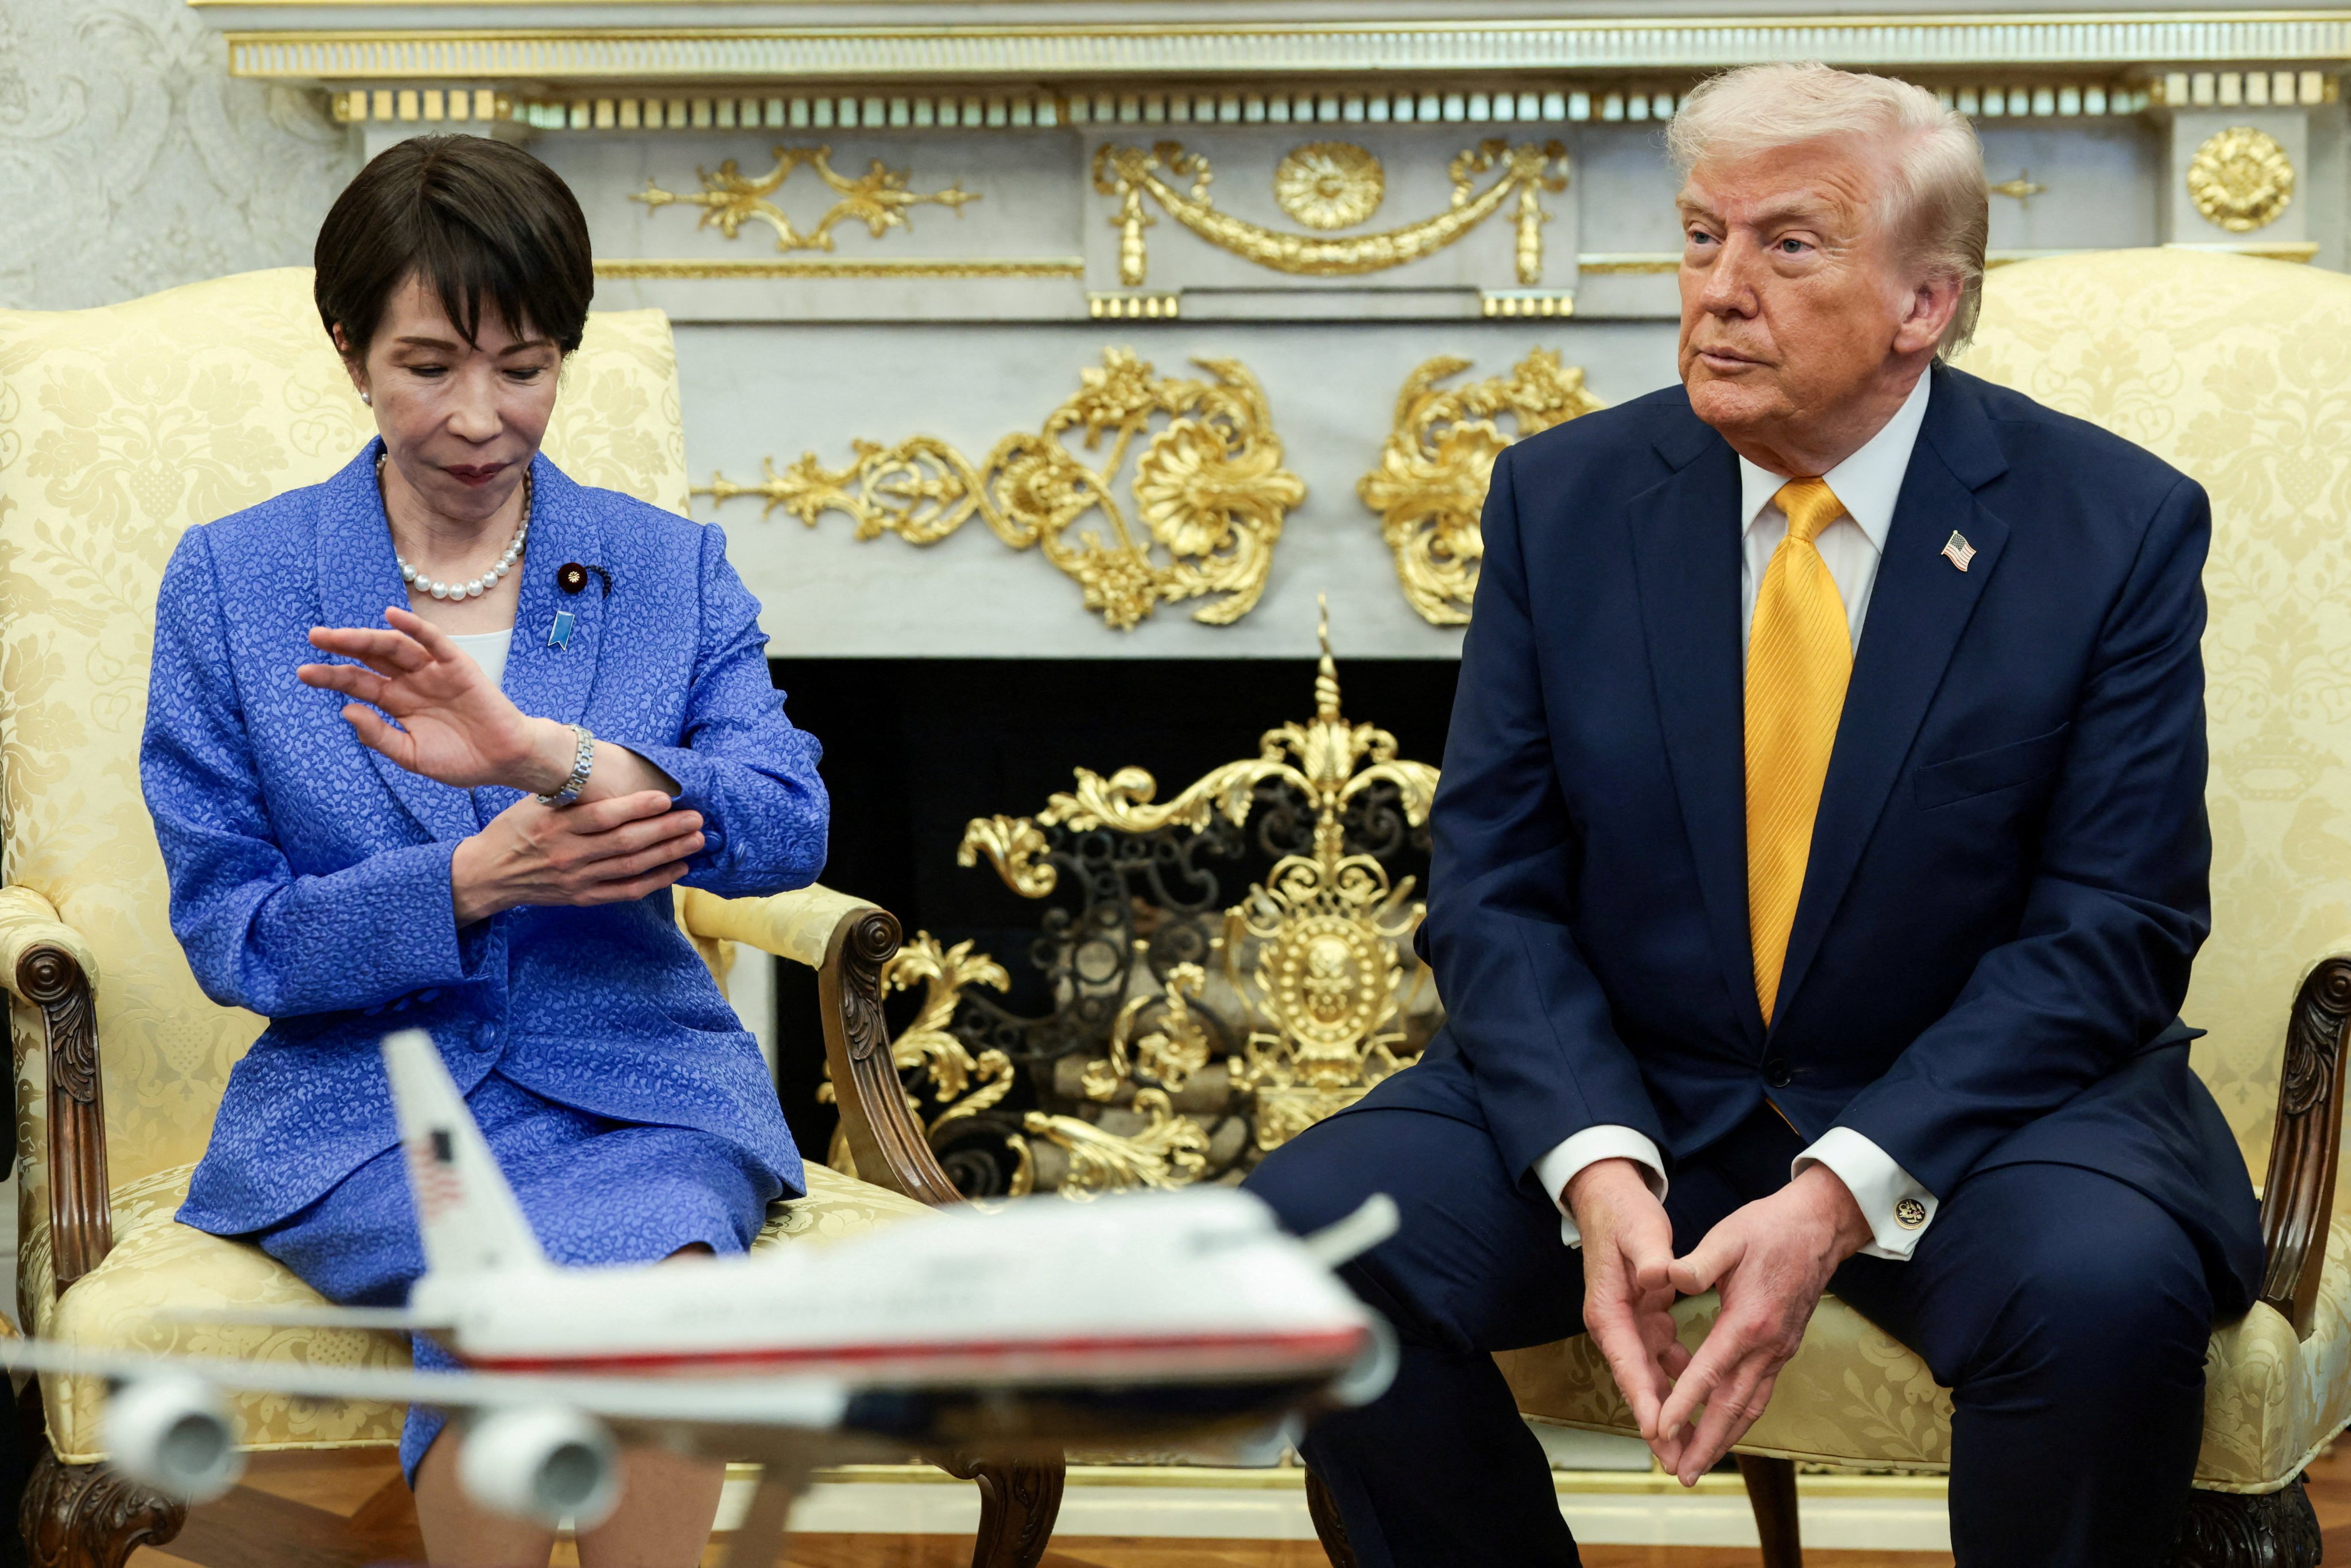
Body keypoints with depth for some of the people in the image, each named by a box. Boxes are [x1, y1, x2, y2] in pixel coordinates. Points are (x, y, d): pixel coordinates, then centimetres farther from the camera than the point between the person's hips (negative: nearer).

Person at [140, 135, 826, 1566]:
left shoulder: (674, 571, 9)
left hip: (639, 1084, 1)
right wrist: (473, 880, -16)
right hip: (365, 1099, -1)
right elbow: (228, 933, 2)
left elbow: (790, 830, -8)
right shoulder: (231, 584, 6)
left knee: (651, 1265, -34)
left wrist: (545, 756, -26)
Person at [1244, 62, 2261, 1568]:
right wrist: (1596, 1169, -20)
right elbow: (1497, 891, 0)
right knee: (1304, 1232, -22)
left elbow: (2113, 929, -10)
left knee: (2109, 1287, -34)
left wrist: (1842, 1194, -22)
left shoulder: (2119, 525, -6)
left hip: (1977, 1104, -2)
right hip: (1625, 1093, 2)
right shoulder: (1563, 498, 2)